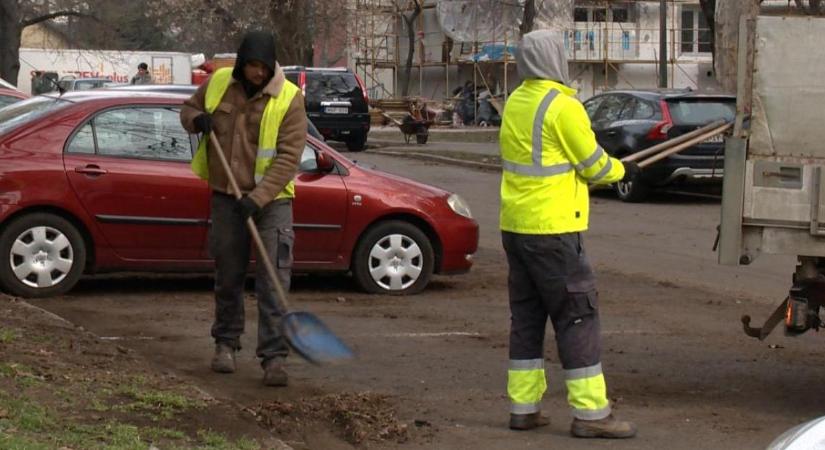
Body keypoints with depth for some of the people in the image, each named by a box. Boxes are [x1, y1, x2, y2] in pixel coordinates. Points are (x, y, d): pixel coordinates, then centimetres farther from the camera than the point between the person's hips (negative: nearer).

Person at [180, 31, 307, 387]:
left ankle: (274, 356, -9)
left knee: (274, 280, -9)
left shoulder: (289, 98, -12)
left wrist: (259, 197, -24)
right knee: (228, 275, 13)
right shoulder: (218, 83, -1)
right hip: (226, 196, 4)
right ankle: (226, 344, 28)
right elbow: (189, 108, 18)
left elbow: (288, 156, -16)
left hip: (270, 199, -3)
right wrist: (196, 119, -8)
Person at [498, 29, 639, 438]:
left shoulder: (515, 102, 11)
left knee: (526, 315, 13)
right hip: (551, 228, -8)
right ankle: (590, 413, -3)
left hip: (515, 225, 8)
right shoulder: (562, 106, -14)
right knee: (577, 316, -4)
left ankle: (523, 406, 15)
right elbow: (594, 165, -8)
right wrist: (622, 170, 12)